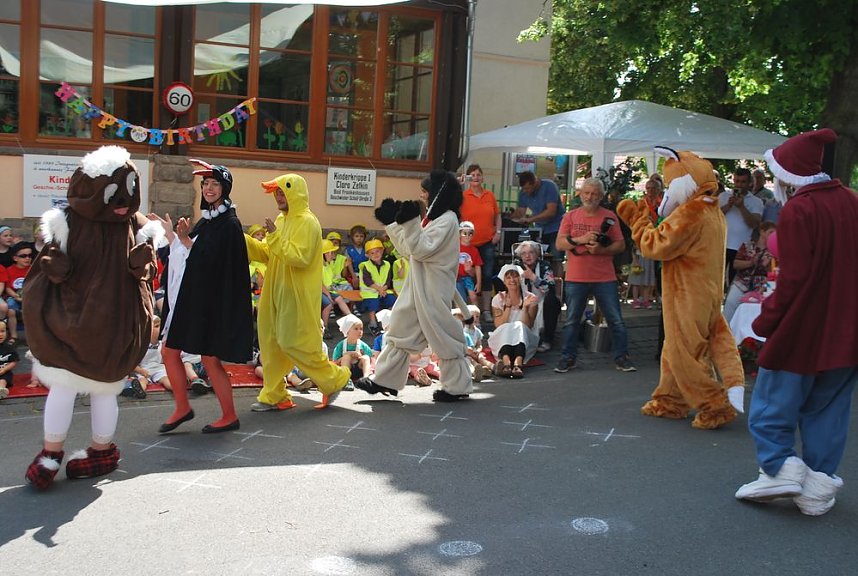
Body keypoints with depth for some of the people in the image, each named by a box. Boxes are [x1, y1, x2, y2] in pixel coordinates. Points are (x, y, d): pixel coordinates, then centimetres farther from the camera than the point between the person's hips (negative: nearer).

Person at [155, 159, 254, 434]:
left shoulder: (229, 223, -12)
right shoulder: (206, 220, 13)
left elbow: (210, 260, -21)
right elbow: (186, 256, 17)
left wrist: (184, 239, -24)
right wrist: (171, 234, 14)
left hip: (213, 300, -9)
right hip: (190, 297, 9)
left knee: (210, 360, -1)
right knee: (169, 351, 9)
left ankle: (229, 417, 14)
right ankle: (182, 408, 22)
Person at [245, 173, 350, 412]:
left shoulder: (306, 222, -14)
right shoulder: (282, 220, 14)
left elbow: (299, 257, -24)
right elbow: (270, 255, 17)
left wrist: (275, 236, -21)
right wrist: (245, 240, 8)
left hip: (298, 296, -9)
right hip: (278, 293, 9)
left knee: (296, 343, -7)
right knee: (272, 341, 8)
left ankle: (334, 378, 11)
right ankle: (274, 395, 16)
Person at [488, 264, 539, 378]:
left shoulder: (531, 298, 0)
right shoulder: (498, 299, 2)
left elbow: (528, 326, -8)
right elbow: (499, 326, -8)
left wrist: (525, 307, -20)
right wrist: (508, 306, -16)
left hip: (524, 341, 0)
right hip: (501, 342, 1)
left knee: (519, 326, -30)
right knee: (507, 328, -29)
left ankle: (518, 363, -56)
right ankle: (506, 362, -56)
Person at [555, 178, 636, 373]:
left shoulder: (609, 217, 4)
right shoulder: (570, 216, 6)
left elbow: (620, 245, 2)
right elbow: (560, 244, -3)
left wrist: (601, 250, -16)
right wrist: (581, 239, -18)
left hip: (605, 278, 0)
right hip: (576, 278, 0)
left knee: (616, 320, 2)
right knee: (572, 320, 6)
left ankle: (621, 357, 12)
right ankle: (568, 357, 15)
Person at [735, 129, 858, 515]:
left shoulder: (798, 210, -16)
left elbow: (794, 278, -19)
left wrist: (767, 321, -9)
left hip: (801, 332, -7)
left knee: (773, 404, 9)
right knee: (827, 411, 14)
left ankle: (781, 469, 3)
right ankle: (818, 488, 17)